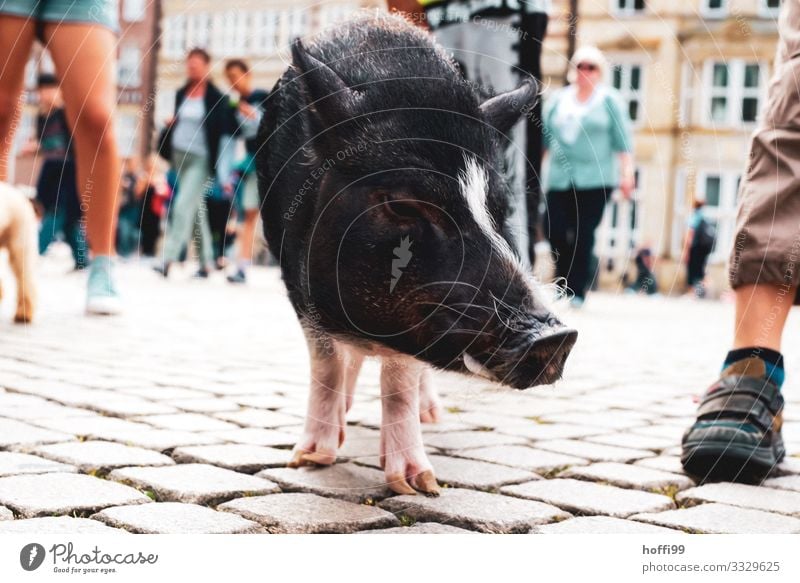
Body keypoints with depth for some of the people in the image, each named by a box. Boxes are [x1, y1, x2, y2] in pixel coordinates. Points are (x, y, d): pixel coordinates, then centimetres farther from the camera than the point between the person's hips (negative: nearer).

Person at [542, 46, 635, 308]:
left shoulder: (609, 100, 5)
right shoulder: (557, 99, 14)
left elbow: (622, 140, 2)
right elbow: (543, 136, 17)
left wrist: (627, 173, -5)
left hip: (595, 180, -3)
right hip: (559, 180, 3)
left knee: (583, 235, -5)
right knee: (553, 229, -7)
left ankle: (575, 290, 2)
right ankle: (568, 274, 17)